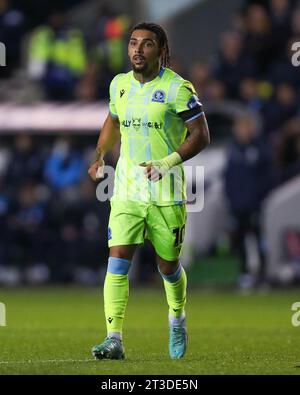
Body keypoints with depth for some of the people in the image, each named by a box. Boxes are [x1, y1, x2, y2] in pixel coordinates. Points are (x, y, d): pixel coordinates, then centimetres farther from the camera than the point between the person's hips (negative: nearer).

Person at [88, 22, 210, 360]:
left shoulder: (178, 88, -10)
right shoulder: (119, 84, 6)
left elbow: (201, 135, -10)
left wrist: (168, 162, -22)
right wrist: (99, 157, 20)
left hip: (166, 192, -3)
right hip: (126, 190, 3)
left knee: (168, 266, 10)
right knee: (117, 261, -12)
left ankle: (177, 319, 40)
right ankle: (114, 340, -15)